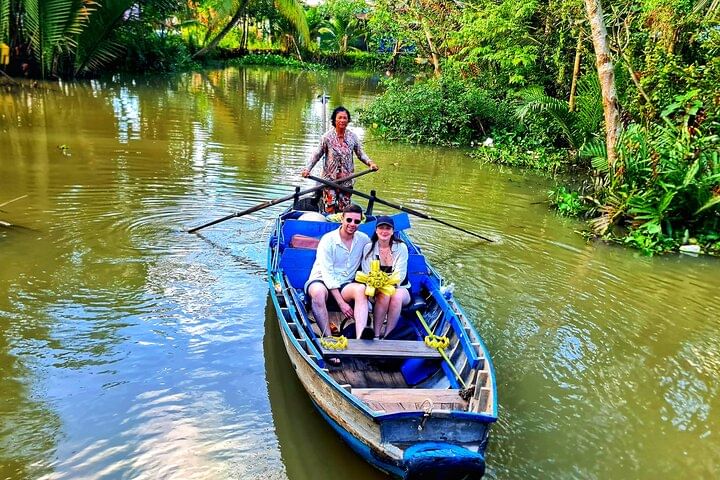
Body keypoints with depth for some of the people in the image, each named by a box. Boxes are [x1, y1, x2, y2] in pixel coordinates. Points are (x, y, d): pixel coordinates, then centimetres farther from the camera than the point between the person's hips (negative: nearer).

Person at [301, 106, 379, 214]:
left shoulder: (352, 137, 1)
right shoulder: (327, 136, -6)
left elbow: (360, 154, 9)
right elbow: (317, 155, -1)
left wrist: (370, 163, -8)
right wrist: (307, 168, -10)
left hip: (347, 178, 2)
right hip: (329, 178, -2)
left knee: (344, 207, 6)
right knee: (330, 206, -4)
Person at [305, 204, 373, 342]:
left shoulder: (363, 239, 4)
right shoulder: (328, 240, -10)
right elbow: (327, 274, -15)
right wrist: (341, 303, -22)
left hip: (345, 285, 3)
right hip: (321, 281, -3)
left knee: (361, 289, -31)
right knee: (319, 291, -39)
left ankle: (360, 338, -48)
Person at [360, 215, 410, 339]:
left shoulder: (401, 248, -3)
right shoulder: (369, 248, 0)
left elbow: (400, 275, -10)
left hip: (399, 288, 0)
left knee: (397, 296, -34)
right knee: (384, 295, -34)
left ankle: (387, 335, -28)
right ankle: (376, 334, -29)